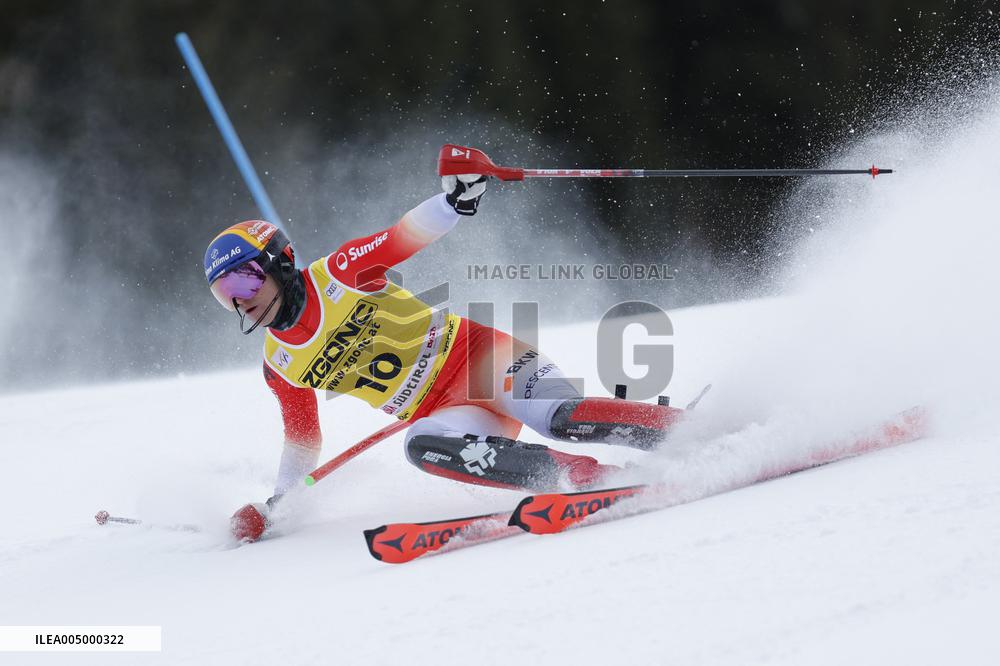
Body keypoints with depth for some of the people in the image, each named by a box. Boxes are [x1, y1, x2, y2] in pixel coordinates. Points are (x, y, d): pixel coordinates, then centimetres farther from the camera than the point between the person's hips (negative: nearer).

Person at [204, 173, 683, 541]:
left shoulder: (337, 274, -5)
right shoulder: (280, 365, 8)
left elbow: (410, 234, -11)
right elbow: (302, 441, 21)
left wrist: (456, 199, -30)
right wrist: (276, 505, 16)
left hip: (475, 355, -3)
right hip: (444, 412, 4)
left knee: (561, 419, -32)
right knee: (422, 447, -33)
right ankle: (596, 478, -35)